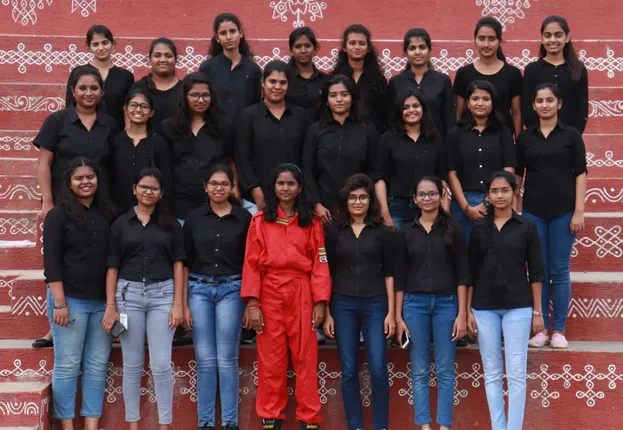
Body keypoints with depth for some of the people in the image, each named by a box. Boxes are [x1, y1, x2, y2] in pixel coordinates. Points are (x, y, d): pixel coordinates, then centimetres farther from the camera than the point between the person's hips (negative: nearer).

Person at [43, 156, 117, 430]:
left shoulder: (107, 213, 11)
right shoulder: (59, 215, -1)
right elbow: (51, 261, -7)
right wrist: (59, 303, -13)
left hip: (102, 301, 4)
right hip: (71, 299, -4)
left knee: (97, 366, 5)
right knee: (68, 365, 0)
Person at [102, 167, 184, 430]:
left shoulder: (170, 224, 7)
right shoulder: (121, 224, 7)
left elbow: (178, 264, 4)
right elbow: (112, 266, 5)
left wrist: (178, 304, -4)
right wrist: (110, 306, -1)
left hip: (162, 294, -1)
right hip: (129, 294, 1)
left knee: (161, 365, -4)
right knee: (132, 365, 6)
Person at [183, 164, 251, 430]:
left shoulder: (244, 218, 2)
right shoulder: (194, 218, 5)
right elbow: (185, 262, 7)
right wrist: (183, 302, 3)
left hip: (231, 290, -1)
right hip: (199, 289, 1)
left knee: (227, 359, 0)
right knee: (205, 359, 3)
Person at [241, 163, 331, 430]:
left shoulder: (312, 222, 7)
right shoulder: (260, 220, 6)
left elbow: (320, 264, 3)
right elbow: (251, 263, 0)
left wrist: (320, 302, -6)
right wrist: (252, 303, -8)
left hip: (302, 295, 0)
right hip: (269, 295, 0)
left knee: (305, 358, 3)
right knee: (270, 359, 4)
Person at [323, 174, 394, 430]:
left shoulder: (382, 232, 4)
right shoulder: (335, 233, 6)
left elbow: (388, 274, 4)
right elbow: (328, 274, 7)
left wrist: (391, 312, -2)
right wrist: (327, 313, 3)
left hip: (375, 305, -1)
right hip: (343, 305, 1)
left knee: (378, 369, -5)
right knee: (349, 371, 4)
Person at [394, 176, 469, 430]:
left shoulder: (453, 231, 3)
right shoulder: (407, 233, 7)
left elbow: (462, 274, 1)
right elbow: (400, 277, 7)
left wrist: (462, 314, -5)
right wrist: (398, 316, 3)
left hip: (446, 303, -1)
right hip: (414, 304, 1)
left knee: (445, 370, 2)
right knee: (420, 371, 4)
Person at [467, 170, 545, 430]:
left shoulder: (527, 226, 1)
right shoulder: (479, 228, 6)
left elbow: (535, 271, 2)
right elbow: (471, 272, 7)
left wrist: (538, 311, -1)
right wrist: (468, 310, 3)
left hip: (518, 307, -2)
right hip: (484, 308, 2)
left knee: (516, 374, -3)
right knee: (492, 374, 7)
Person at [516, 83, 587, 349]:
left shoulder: (571, 136, 2)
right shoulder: (525, 137, 8)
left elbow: (580, 175, -1)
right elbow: (517, 175, 11)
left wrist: (579, 212, -8)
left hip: (563, 210, -2)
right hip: (533, 210, 2)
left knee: (560, 271, 2)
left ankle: (558, 329, 11)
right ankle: (540, 328, 14)